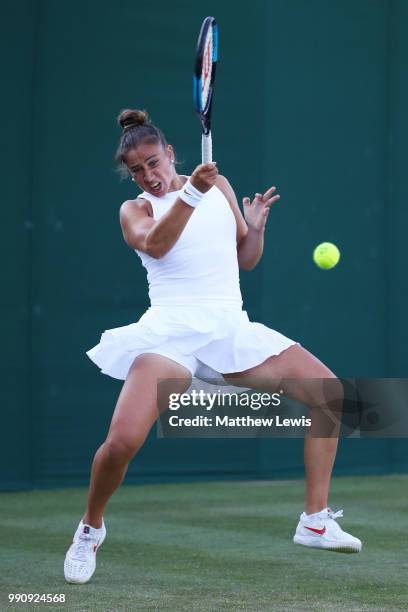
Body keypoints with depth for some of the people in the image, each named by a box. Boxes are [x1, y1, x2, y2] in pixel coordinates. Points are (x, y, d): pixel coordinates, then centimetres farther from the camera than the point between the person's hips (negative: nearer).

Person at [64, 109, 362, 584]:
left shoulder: (219, 186, 15)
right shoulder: (135, 209, 5)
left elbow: (246, 260, 21)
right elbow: (154, 244, -18)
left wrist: (256, 227, 1)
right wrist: (190, 194, -30)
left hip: (230, 327, 4)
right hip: (171, 329, -4)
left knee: (330, 393, -4)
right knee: (121, 441, -23)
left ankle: (315, 521, 6)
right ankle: (90, 527, 7)